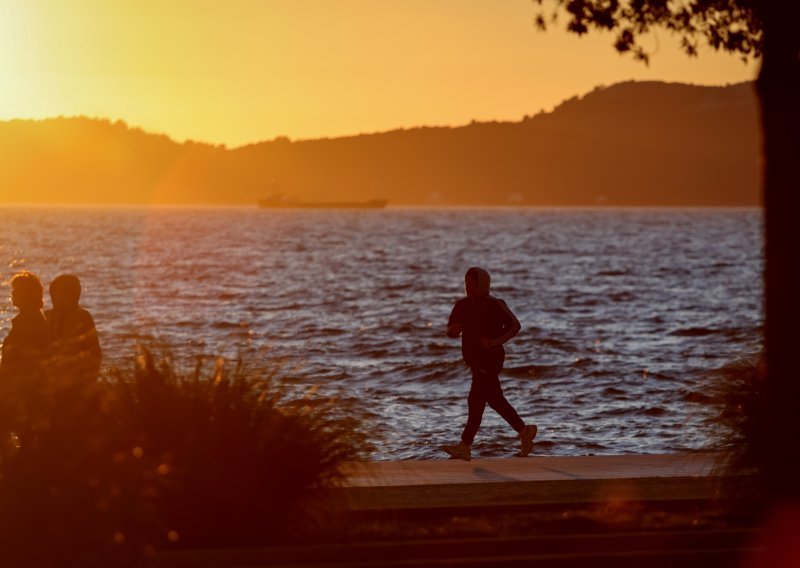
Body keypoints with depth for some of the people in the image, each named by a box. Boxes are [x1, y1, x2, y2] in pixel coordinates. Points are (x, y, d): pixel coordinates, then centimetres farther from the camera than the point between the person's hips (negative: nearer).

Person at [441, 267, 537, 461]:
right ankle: (524, 431, 26)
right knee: (495, 400, 13)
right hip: (475, 359, 8)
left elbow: (514, 325, -9)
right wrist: (453, 330, -11)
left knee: (476, 400, -11)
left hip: (490, 359, -8)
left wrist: (494, 342, -18)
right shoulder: (463, 305, 9)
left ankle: (465, 447, -11)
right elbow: (451, 331, 13)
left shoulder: (494, 305, -10)